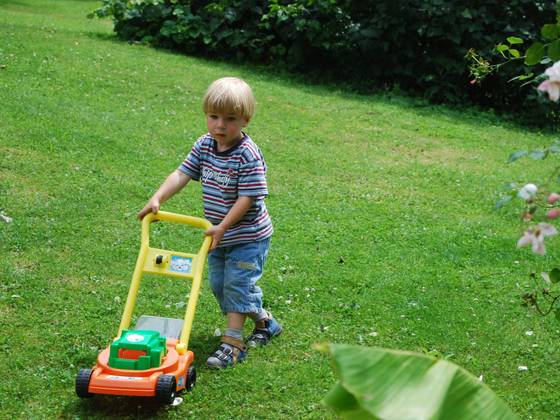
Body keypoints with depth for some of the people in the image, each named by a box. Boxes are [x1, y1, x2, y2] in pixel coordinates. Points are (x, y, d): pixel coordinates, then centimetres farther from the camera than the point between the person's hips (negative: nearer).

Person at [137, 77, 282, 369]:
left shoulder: (248, 155, -23)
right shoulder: (204, 145, -2)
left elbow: (248, 197, -25)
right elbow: (181, 174, -3)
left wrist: (223, 226, -26)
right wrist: (158, 198, -16)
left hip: (248, 236, -8)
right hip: (219, 235, 8)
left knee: (237, 284, -7)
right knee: (219, 285, 16)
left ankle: (233, 342, 1)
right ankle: (264, 322, 32)